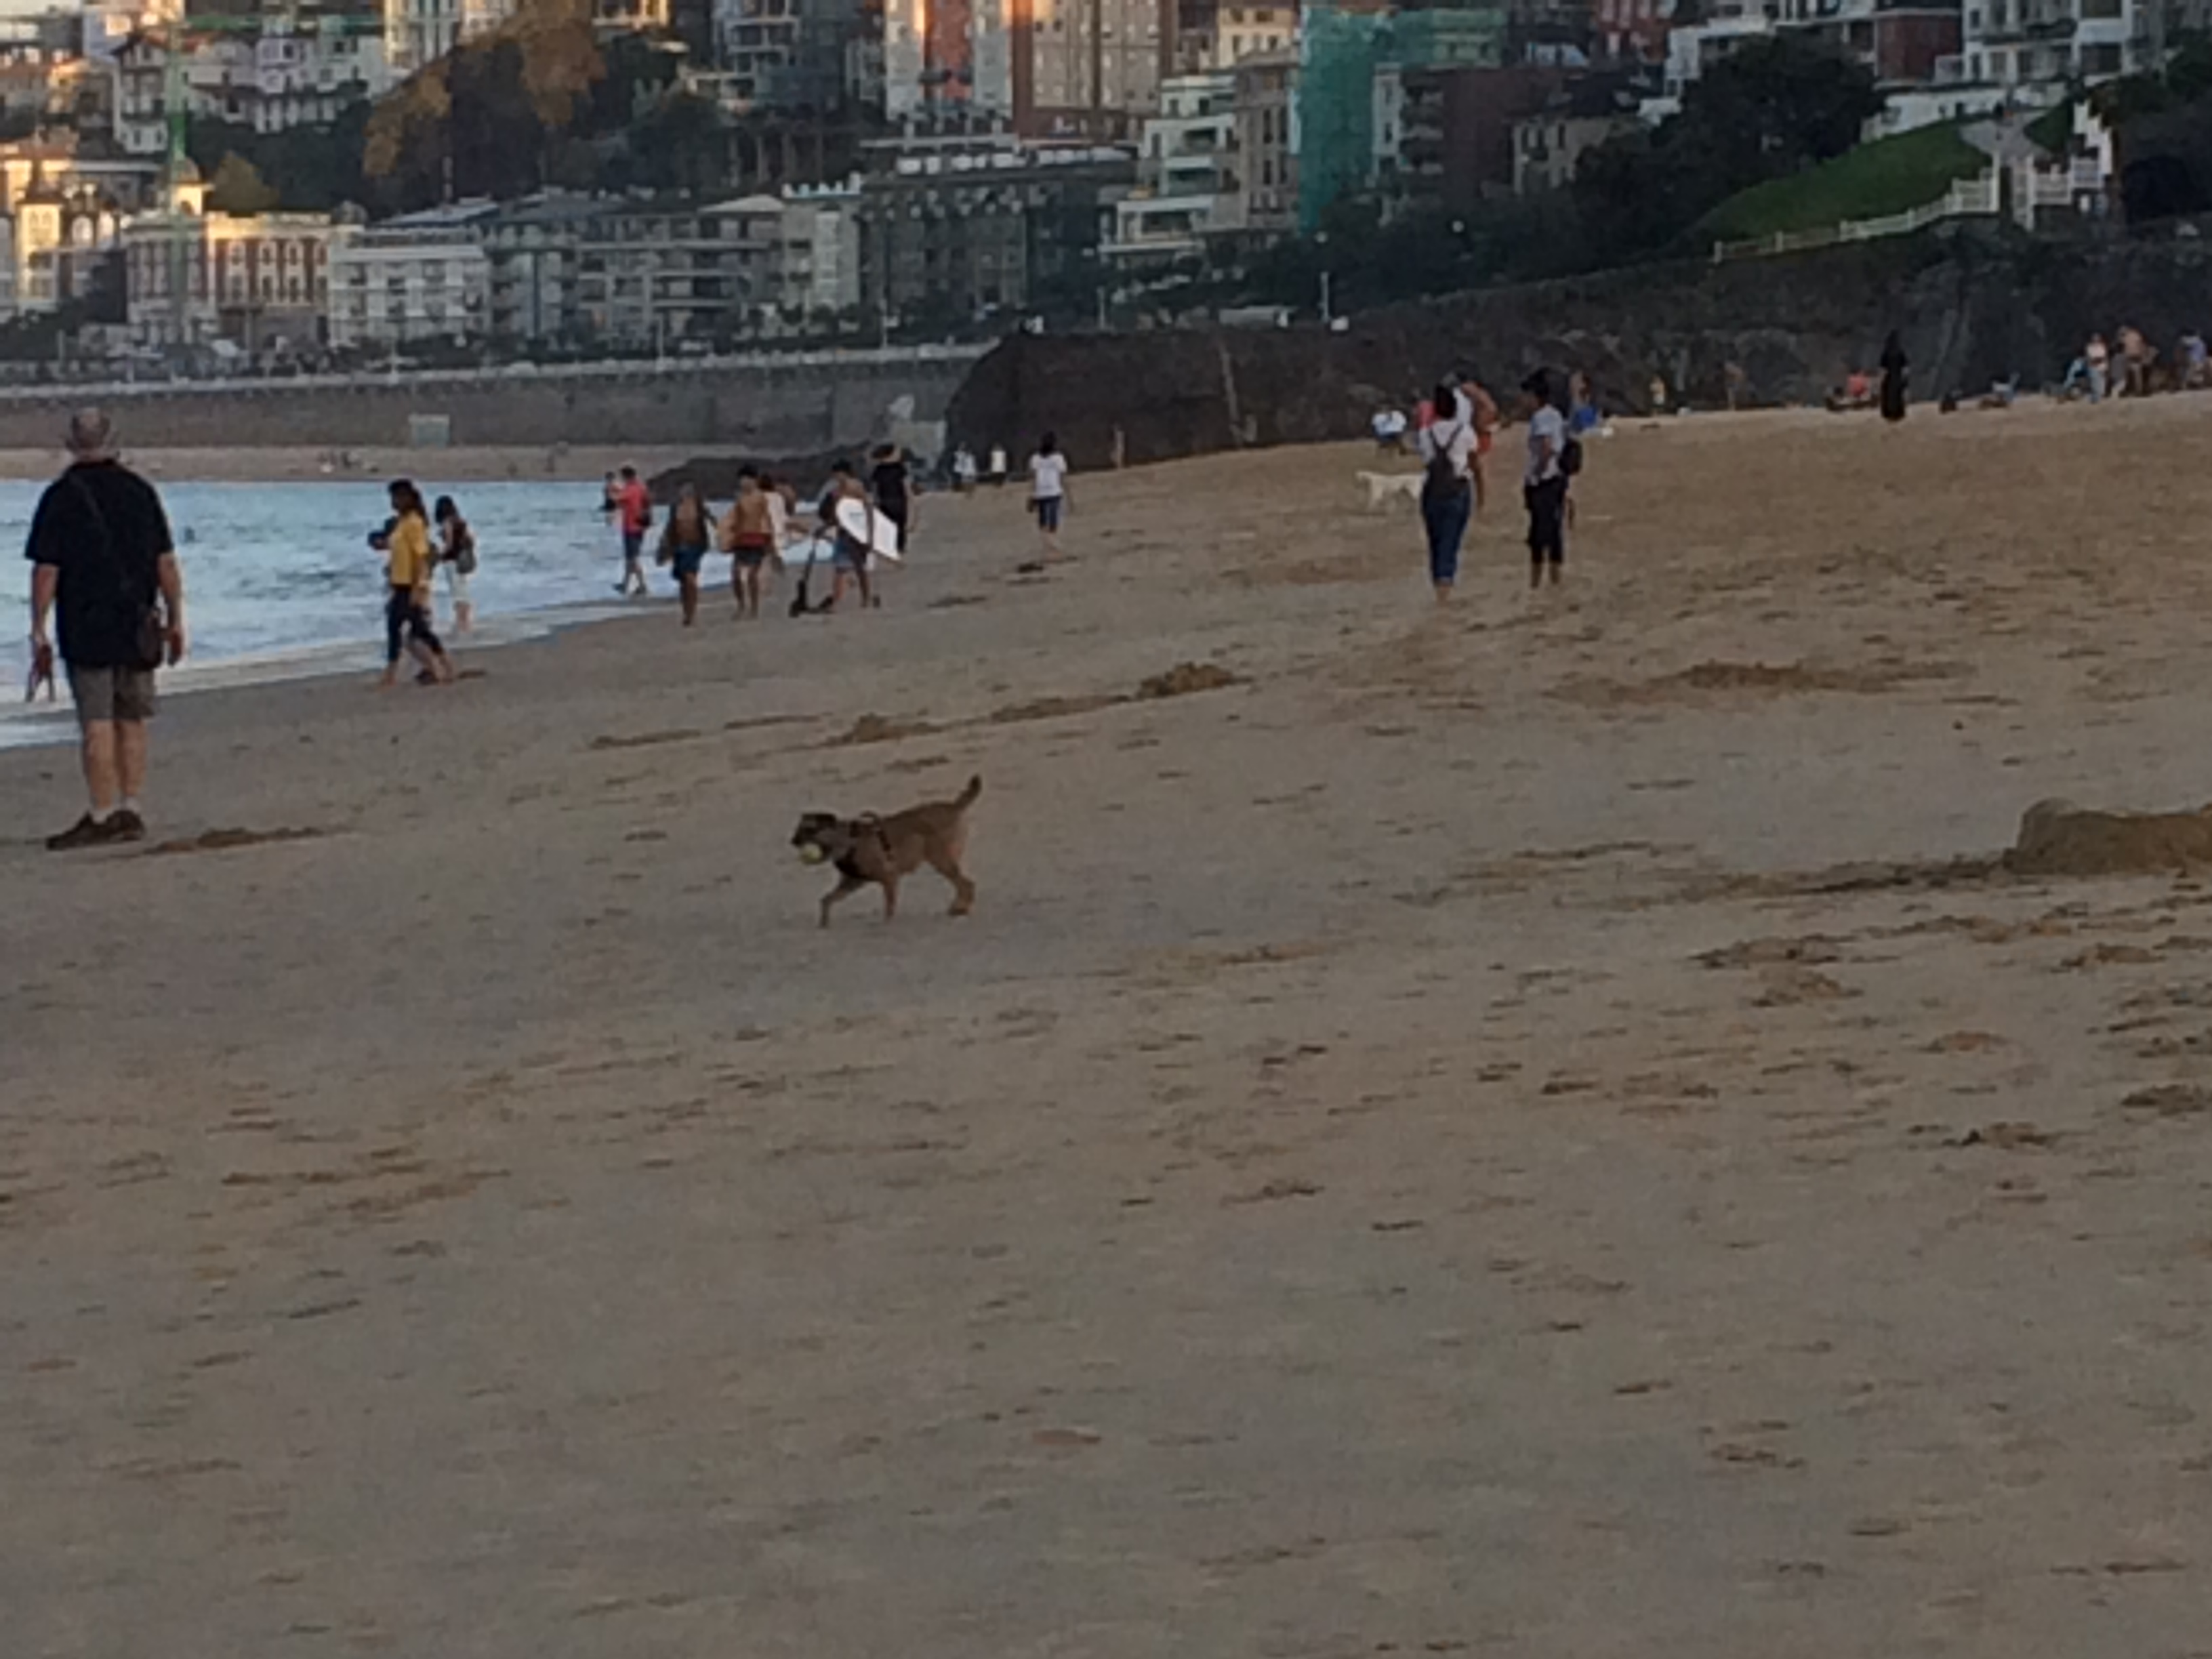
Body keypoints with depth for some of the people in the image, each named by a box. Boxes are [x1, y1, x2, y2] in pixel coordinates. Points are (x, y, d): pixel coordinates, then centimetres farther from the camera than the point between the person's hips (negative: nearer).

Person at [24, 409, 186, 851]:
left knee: (97, 725, -4)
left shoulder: (62, 497, -6)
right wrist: (175, 620, 12)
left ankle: (102, 815, -6)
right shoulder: (140, 491, 5)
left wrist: (39, 632, -3)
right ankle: (130, 812, 11)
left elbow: (45, 570, -8)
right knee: (131, 722, 10)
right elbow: (166, 563, 6)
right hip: (137, 630, 4)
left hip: (86, 630, -4)